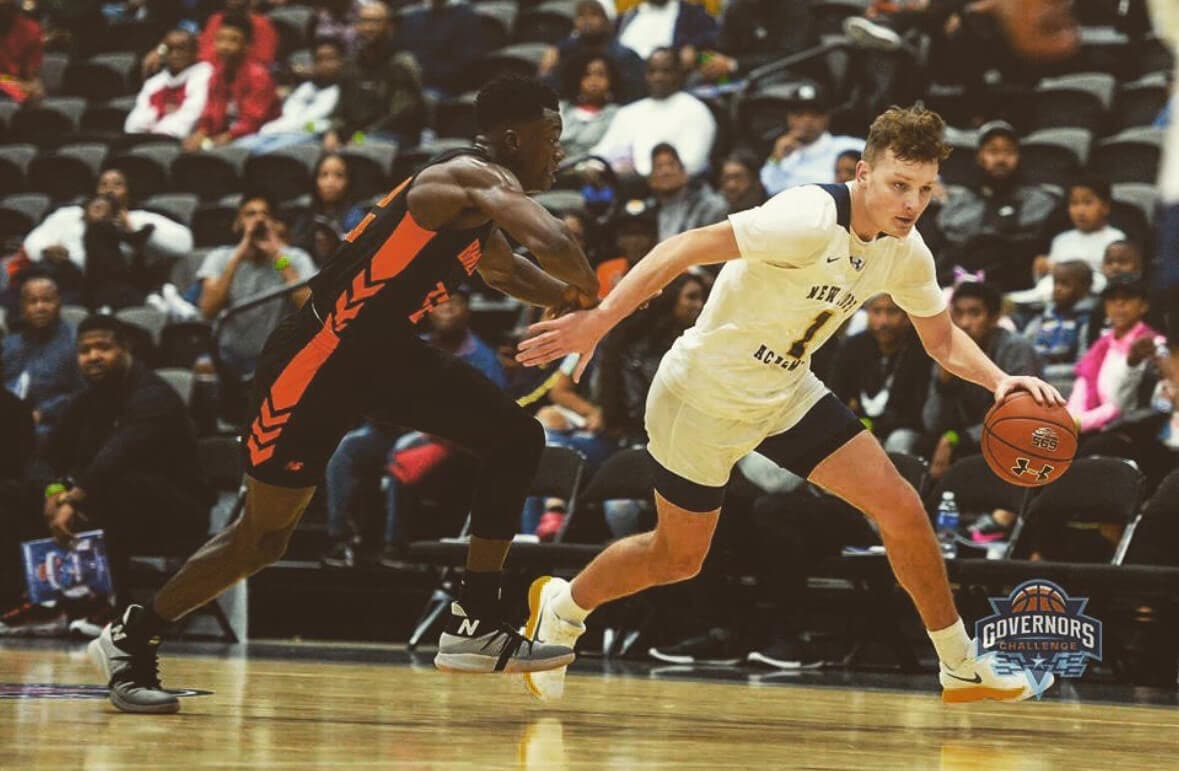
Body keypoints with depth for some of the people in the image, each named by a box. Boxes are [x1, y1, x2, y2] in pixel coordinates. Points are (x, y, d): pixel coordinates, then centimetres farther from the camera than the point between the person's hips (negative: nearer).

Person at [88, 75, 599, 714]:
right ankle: (131, 639, 19)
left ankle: (475, 626, 3)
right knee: (263, 537, 1)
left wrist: (565, 297, 17)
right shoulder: (477, 179, -17)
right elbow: (552, 243, -35)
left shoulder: (481, 197, 11)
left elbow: (500, 266, 33)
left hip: (384, 347, 9)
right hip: (319, 356, -9)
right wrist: (587, 293, -14)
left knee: (515, 439, 0)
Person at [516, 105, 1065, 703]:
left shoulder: (905, 252, -6)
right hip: (704, 399, -6)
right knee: (678, 558, 8)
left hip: (786, 395, 7)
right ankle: (561, 607, 38)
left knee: (901, 508, -4)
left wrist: (999, 380, -12)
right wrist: (598, 320, -40)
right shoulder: (810, 221, -31)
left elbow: (942, 339, 9)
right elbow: (687, 248, -33)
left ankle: (962, 669, 10)